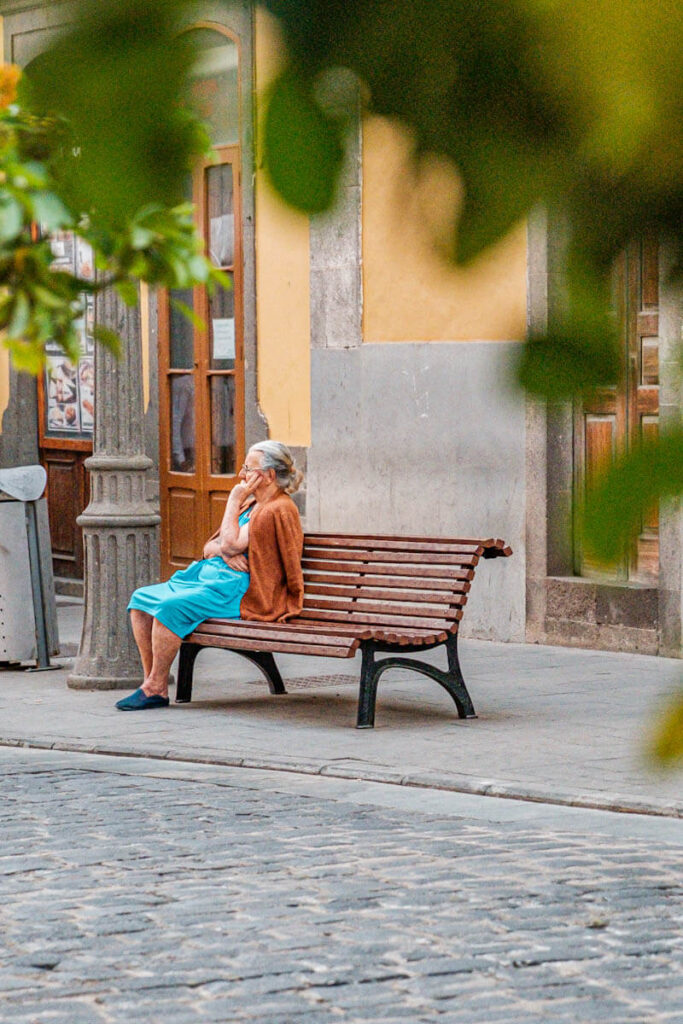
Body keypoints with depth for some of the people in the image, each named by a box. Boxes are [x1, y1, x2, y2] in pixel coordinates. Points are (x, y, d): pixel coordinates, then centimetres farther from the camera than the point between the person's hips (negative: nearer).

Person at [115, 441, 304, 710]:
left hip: (237, 592, -10)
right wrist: (224, 552, -6)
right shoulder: (251, 504, 21)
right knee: (141, 599, -5)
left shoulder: (279, 510, -10)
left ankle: (156, 689, -19)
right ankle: (153, 683, -9)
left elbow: (231, 544, -17)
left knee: (168, 607, -29)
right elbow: (210, 547, 19)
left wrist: (234, 501, -6)